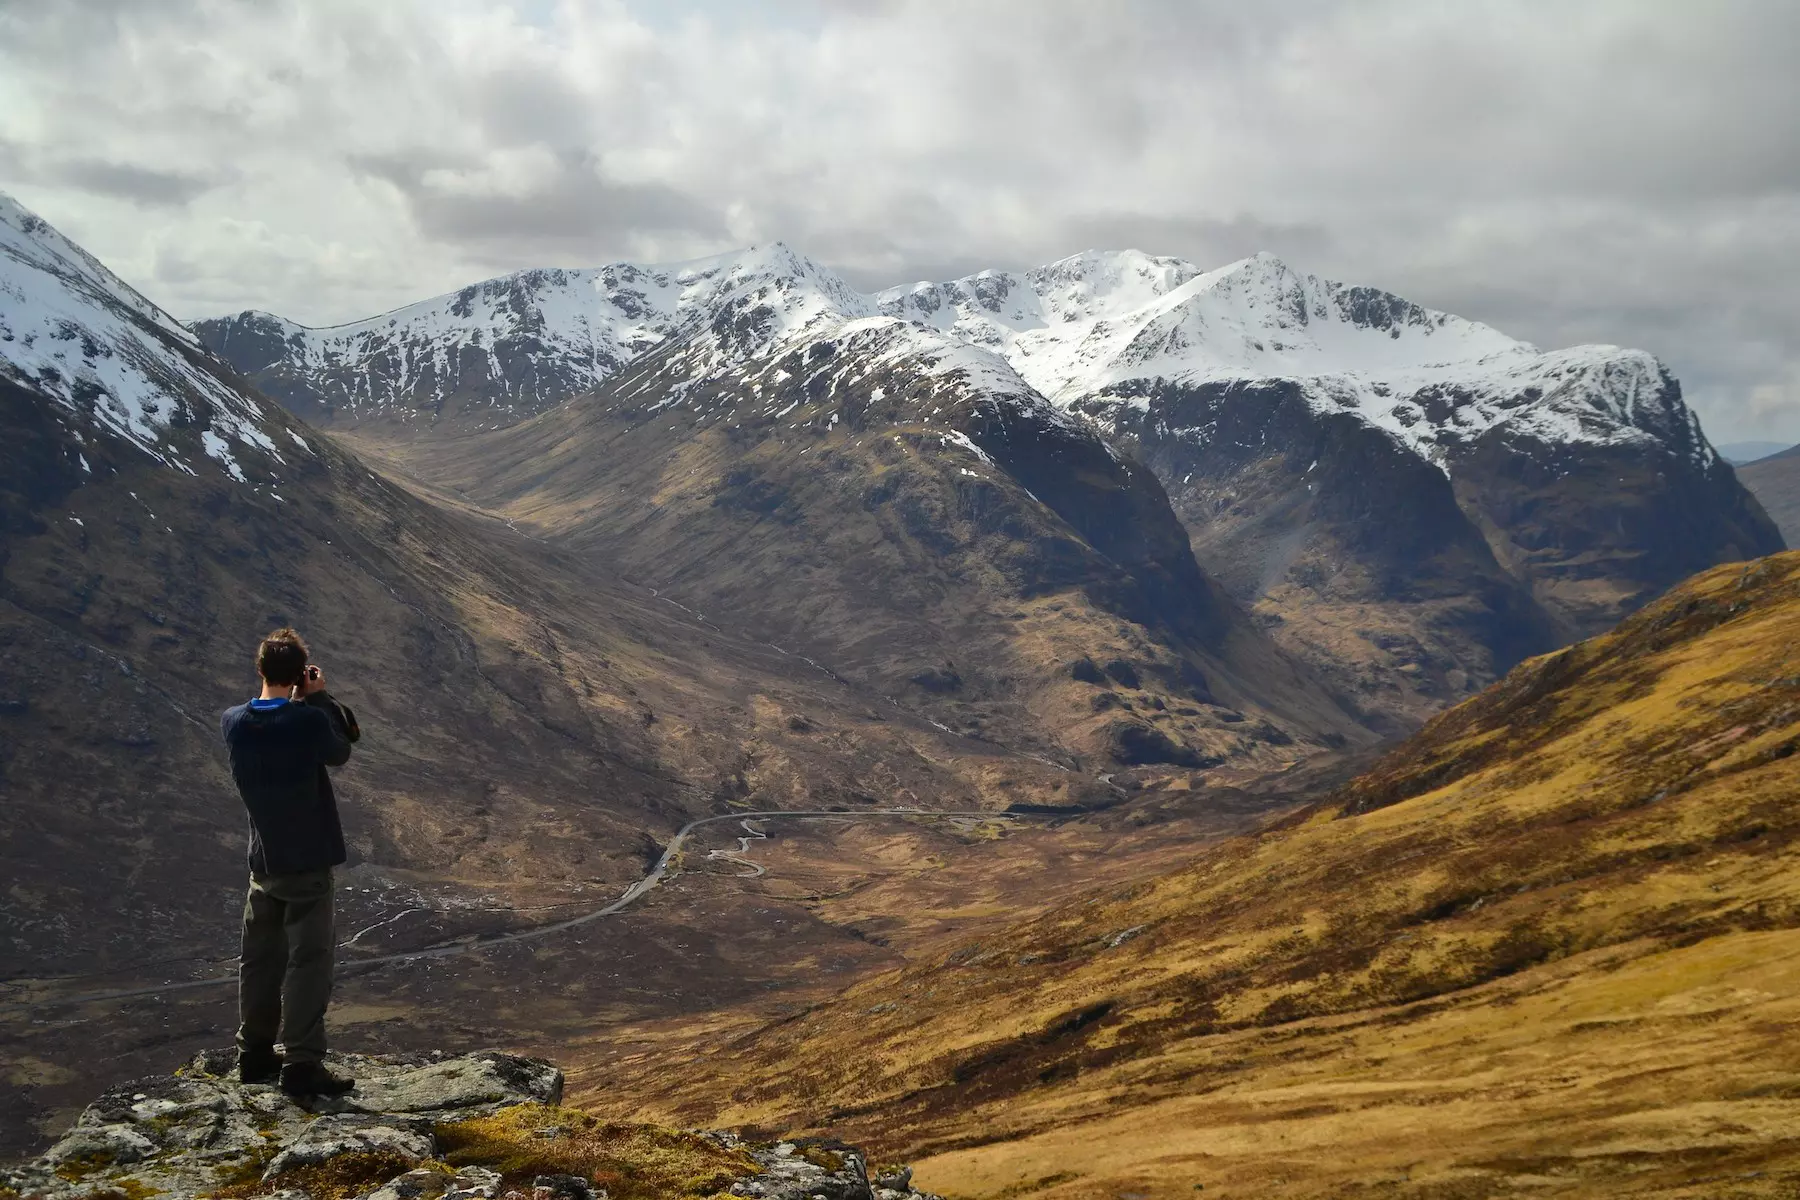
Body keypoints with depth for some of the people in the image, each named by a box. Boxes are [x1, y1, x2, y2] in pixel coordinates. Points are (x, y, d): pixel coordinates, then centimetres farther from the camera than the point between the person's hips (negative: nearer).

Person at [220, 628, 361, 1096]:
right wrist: (320, 698, 1)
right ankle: (301, 1065, -3)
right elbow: (339, 752, -2)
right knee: (309, 961, -1)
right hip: (308, 862, -6)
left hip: (262, 861, 6)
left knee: (261, 957, 17)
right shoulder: (310, 721, -21)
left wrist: (298, 703, 6)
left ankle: (255, 1055, 26)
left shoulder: (232, 723, -5)